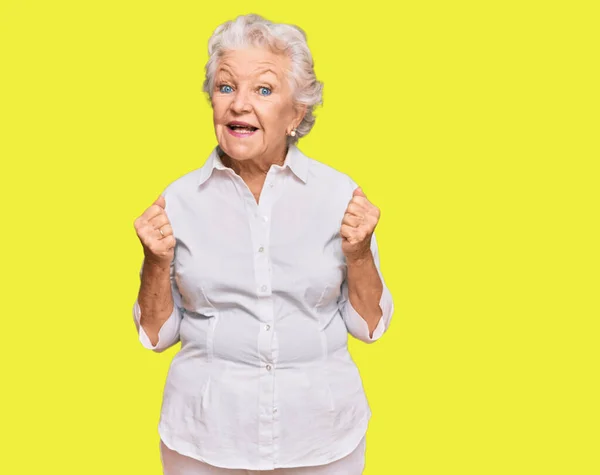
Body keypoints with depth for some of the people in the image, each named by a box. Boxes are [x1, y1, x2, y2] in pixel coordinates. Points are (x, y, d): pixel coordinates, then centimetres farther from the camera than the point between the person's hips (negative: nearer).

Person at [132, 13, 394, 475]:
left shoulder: (341, 194, -7)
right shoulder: (180, 199, -5)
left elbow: (369, 326, -1)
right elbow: (157, 334, 2)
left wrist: (359, 253, -16)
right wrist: (157, 262, -14)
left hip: (323, 436, 0)